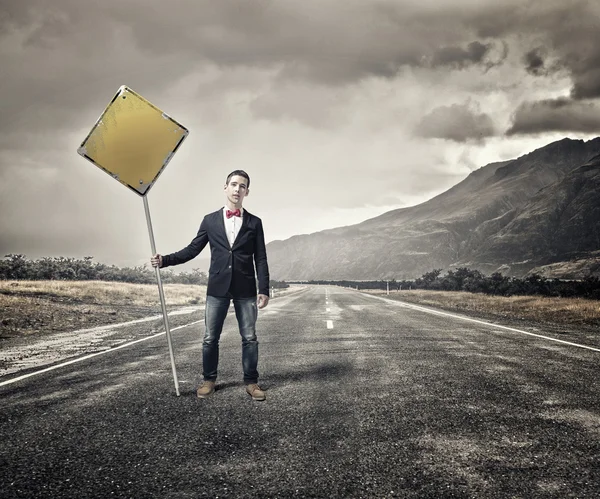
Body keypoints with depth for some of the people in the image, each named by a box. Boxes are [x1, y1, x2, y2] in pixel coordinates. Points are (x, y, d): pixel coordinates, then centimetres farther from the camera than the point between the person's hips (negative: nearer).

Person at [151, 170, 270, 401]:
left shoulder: (254, 222, 5)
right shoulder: (210, 220, 7)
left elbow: (261, 259, 2)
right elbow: (192, 249, 7)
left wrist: (263, 290, -6)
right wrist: (165, 260, -6)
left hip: (245, 289, 0)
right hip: (217, 287, 1)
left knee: (249, 337, 3)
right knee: (210, 337, 4)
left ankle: (251, 382, 14)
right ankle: (209, 380, 18)